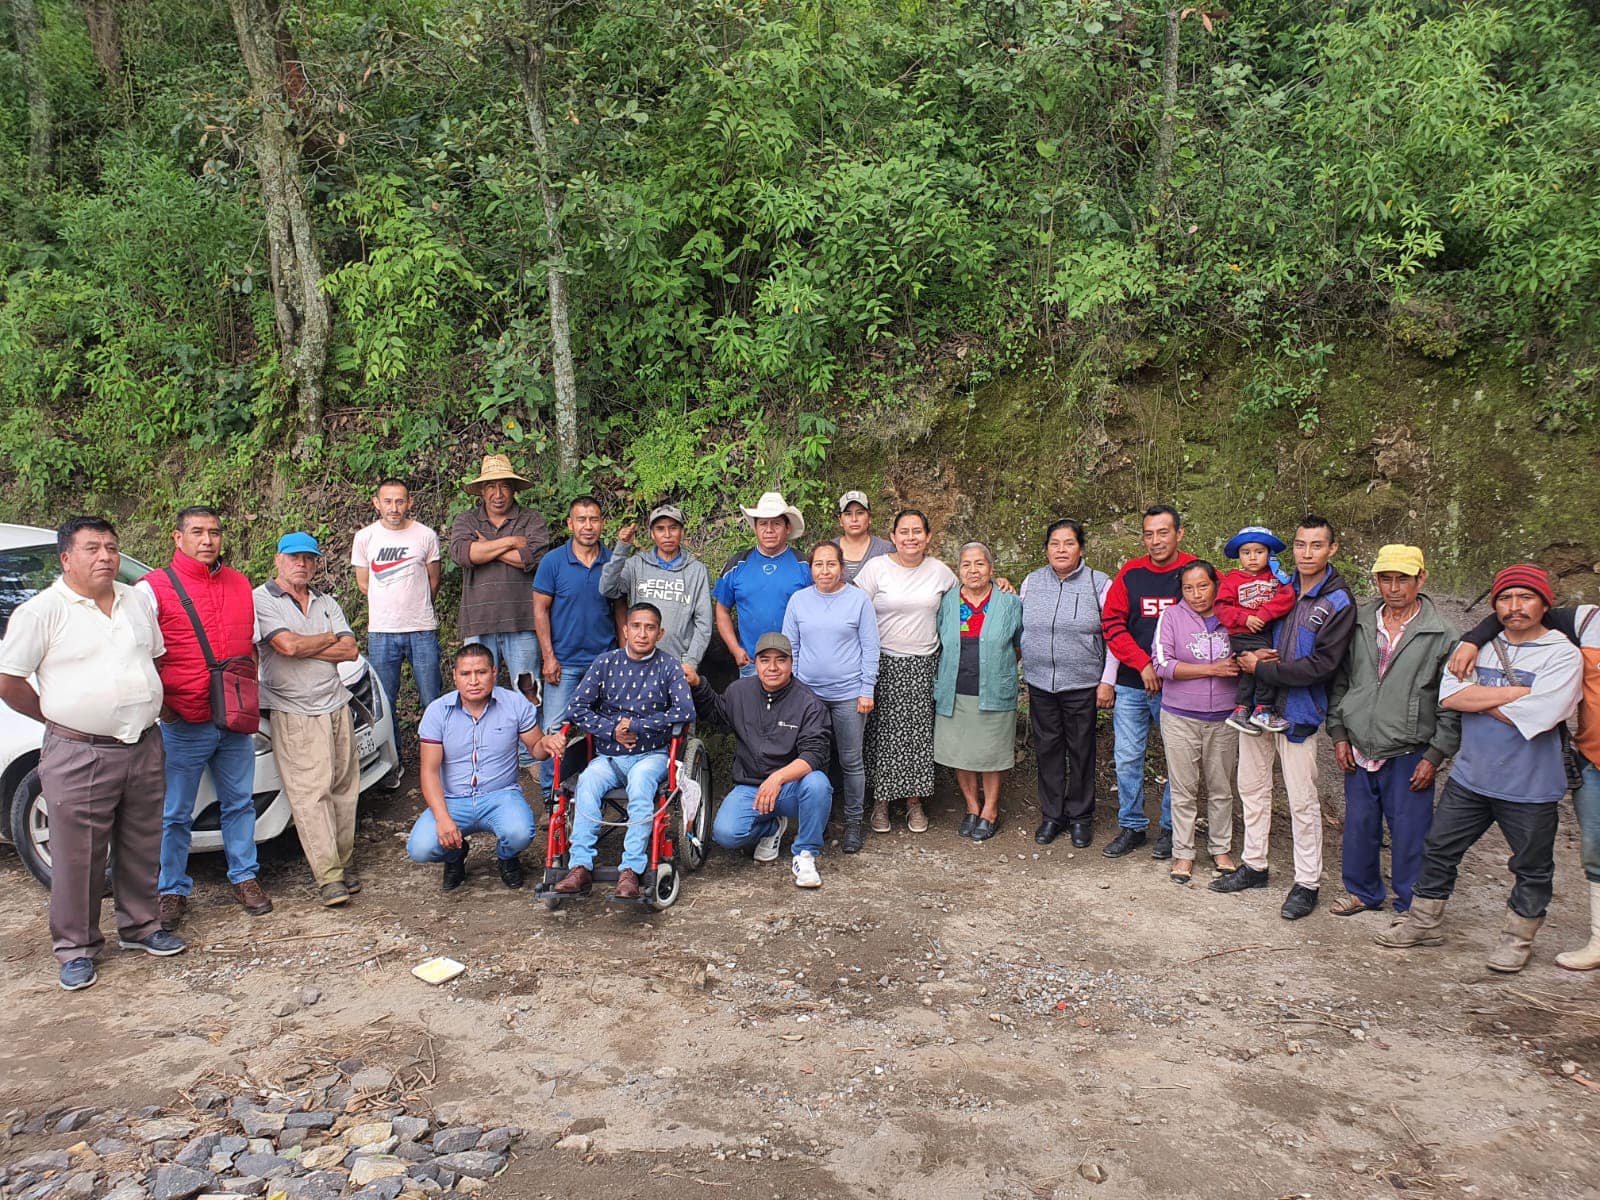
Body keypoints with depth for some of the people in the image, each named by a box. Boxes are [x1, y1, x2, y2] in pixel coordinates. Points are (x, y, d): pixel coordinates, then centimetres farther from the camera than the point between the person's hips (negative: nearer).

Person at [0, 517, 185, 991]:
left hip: (144, 748, 5)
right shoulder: (41, 611, -7)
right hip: (79, 755, -5)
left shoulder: (139, 602, 9)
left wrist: (148, 708, 11)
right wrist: (56, 718, -1)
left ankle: (140, 926, 31)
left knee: (142, 846, 15)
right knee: (78, 857, 4)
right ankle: (75, 948, 18)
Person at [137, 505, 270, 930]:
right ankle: (173, 890, 20)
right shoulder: (154, 588, -7)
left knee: (240, 803, 14)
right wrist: (160, 705, -11)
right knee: (175, 814, 6)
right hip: (183, 725, -4)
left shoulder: (240, 584, 10)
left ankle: (244, 877, 27)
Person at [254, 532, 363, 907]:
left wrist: (303, 647, -6)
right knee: (310, 792, -10)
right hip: (294, 712, -5)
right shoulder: (261, 599, 0)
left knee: (343, 788, 5)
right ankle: (329, 877, -11)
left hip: (336, 705, 6)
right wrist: (329, 638, 2)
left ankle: (345, 862, 14)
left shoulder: (327, 603, 17)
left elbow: (350, 651, 6)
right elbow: (288, 645, -15)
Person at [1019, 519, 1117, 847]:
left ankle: (1080, 816, 22)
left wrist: (1107, 681, -6)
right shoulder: (1032, 581, 4)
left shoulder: (1099, 584, -4)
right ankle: (1051, 815, 22)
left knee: (1081, 750, 7)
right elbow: (1020, 628, 14)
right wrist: (1022, 673, 10)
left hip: (1082, 684, -2)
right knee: (1047, 748, 9)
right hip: (1040, 682, 3)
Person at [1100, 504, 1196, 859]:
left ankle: (1171, 829, 24)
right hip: (1132, 685, 2)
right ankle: (1131, 827, 21)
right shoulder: (1130, 573, 2)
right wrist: (1142, 663, -9)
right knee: (1127, 758, 7)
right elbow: (1112, 622, 1)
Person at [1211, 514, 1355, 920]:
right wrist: (1250, 654, -8)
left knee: (1302, 800, 2)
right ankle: (1254, 866, 29)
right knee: (1252, 786, 14)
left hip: (1298, 711, -6)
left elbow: (1321, 665, -17)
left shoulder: (1339, 602, -10)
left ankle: (1307, 883, 15)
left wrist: (1262, 667, -16)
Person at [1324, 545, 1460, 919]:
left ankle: (1411, 906, 22)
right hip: (1358, 751, 4)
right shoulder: (1359, 623, 4)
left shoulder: (1442, 635, -7)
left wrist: (1435, 756, -8)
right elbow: (1339, 682, 10)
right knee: (1359, 826, 15)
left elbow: (1452, 704, -6)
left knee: (1409, 834, 4)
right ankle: (1363, 891, 34)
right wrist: (1339, 734, 4)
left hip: (1407, 756, -4)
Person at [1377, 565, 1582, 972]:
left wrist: (1476, 698, -12)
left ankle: (1518, 937, 32)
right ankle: (1423, 923, 27)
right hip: (1470, 776, 4)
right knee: (1438, 851, 11)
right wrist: (1515, 692, -17)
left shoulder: (1563, 655, -11)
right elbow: (1450, 695, -12)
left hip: (1529, 786, -4)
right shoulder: (1478, 645, 3)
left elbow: (1531, 717, -23)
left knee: (1532, 869, 13)